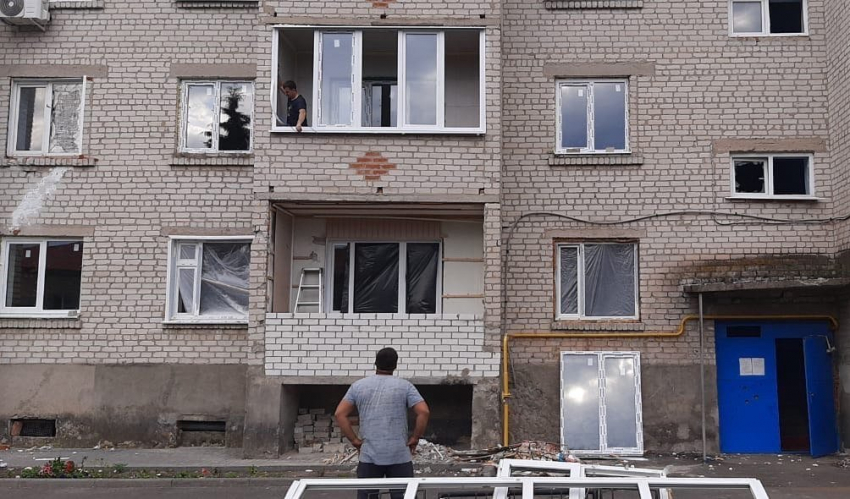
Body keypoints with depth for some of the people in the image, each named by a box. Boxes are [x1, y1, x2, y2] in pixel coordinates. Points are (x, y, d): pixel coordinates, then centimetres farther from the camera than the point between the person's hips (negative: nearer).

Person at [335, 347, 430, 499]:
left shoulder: (358, 386, 6)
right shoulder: (405, 386, 0)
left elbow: (340, 414, 0)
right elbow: (424, 412, -10)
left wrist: (354, 440, 4)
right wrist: (415, 439, -1)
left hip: (369, 456, 1)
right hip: (399, 456, -1)